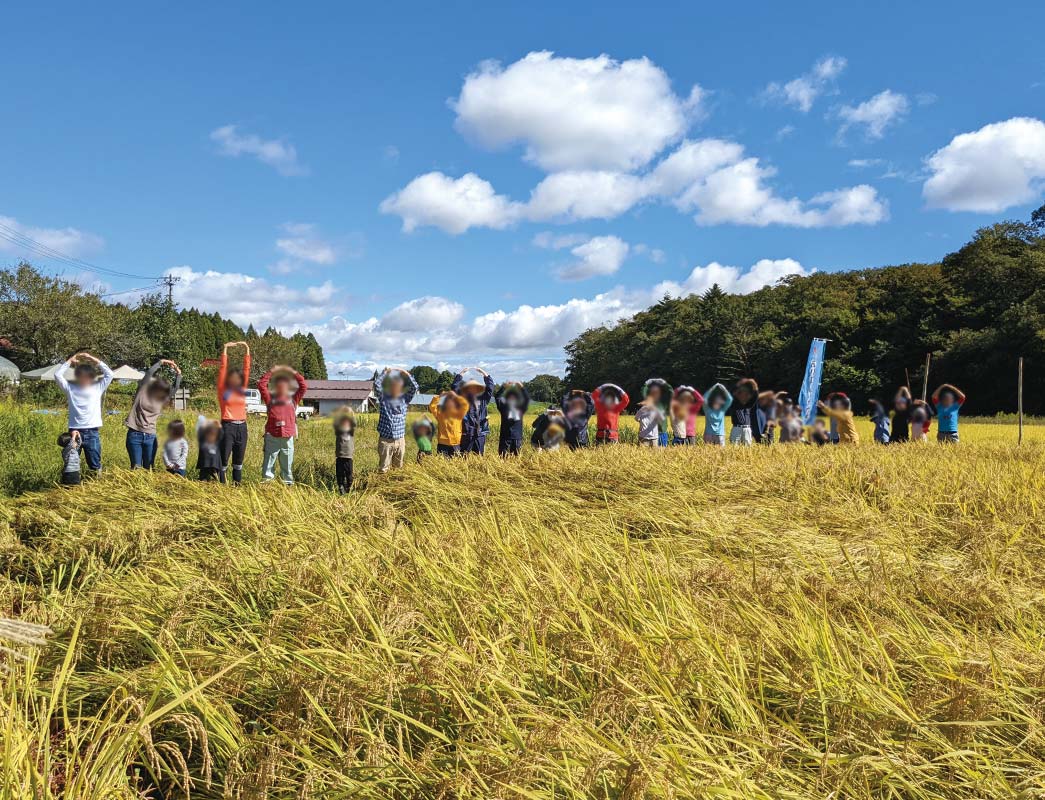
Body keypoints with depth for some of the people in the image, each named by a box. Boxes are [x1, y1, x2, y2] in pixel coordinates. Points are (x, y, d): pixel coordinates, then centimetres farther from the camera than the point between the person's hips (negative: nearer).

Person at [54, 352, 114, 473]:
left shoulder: (98, 388, 8)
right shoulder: (70, 388, 8)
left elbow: (109, 374, 1)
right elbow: (58, 375, 0)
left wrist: (93, 359, 2)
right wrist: (70, 361, 5)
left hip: (92, 433, 0)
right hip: (74, 432, 0)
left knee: (95, 466, 4)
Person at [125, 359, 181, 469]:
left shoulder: (162, 399, 10)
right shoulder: (143, 390, 0)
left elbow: (175, 389, 0)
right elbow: (149, 373, -9)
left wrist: (178, 374, -9)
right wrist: (161, 362, -5)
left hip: (150, 437, 3)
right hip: (134, 434, -3)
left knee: (149, 469, 5)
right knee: (136, 468, -2)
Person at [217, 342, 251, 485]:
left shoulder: (242, 389, 10)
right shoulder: (223, 389, 1)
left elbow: (246, 368, 8)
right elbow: (222, 368, -4)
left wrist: (247, 349, 4)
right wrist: (225, 349, -7)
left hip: (242, 427, 4)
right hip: (228, 426, -4)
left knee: (239, 460, 11)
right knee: (224, 459, -2)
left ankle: (238, 484, 18)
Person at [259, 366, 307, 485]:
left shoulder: (293, 399, 15)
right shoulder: (270, 398, 13)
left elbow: (304, 386, 9)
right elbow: (261, 385, 7)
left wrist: (294, 373, 8)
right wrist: (271, 372, 8)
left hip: (288, 437, 1)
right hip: (271, 436, -1)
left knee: (287, 463, 7)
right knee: (268, 463, -1)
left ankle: (288, 484, 13)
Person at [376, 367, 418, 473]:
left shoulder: (404, 399, 6)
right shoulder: (384, 399, 0)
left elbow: (414, 387, -4)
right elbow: (378, 386, -15)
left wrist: (405, 373, -9)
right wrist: (385, 372, -13)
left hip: (400, 440, 3)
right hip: (385, 440, -3)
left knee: (399, 468, 12)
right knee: (383, 469, 0)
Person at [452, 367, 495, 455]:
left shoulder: (482, 399, 13)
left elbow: (490, 387, 12)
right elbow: (454, 386, 0)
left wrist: (483, 372, 11)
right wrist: (461, 374, 1)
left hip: (480, 433, 3)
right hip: (466, 433, -3)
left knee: (479, 457, 8)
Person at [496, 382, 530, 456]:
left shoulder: (521, 409, 7)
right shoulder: (503, 408, 4)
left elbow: (527, 398, -3)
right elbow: (497, 397, -6)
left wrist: (522, 388, -13)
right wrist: (503, 387, -16)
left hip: (517, 437, 2)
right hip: (505, 437, -2)